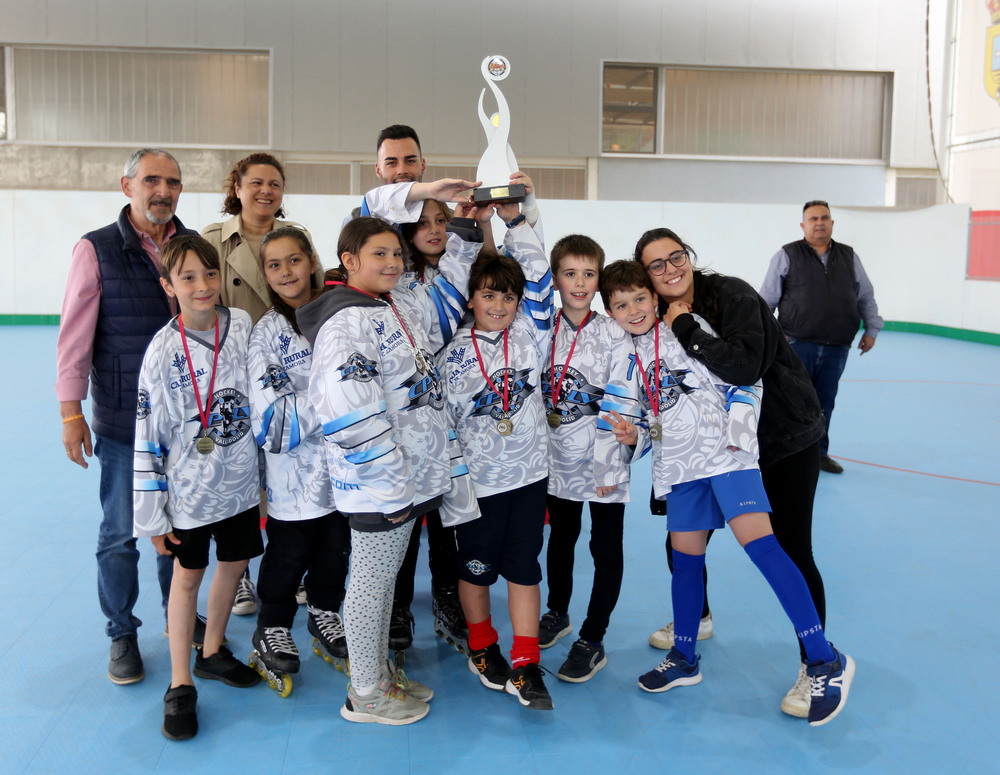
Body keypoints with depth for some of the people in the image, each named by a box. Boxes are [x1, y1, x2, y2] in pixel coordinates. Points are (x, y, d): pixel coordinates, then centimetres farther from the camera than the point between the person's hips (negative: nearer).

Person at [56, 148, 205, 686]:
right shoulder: (96, 249, -5)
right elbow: (75, 333, -5)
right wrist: (70, 411, -8)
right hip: (123, 420, -3)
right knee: (121, 533, 6)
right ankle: (122, 634, 22)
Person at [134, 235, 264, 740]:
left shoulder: (244, 326, -5)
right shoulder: (163, 351, -14)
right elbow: (148, 438, -10)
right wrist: (153, 514, -9)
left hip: (241, 480, 4)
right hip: (189, 489, -3)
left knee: (234, 564, 16)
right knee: (188, 576, 8)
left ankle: (213, 652, 39)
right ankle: (180, 685, 21)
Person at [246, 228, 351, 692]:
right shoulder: (266, 333, -10)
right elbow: (271, 418, -19)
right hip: (294, 473, -4)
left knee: (336, 546, 17)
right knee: (288, 553, 11)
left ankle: (324, 615, 39)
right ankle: (272, 631, 31)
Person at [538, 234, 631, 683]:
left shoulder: (613, 334, -10)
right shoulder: (542, 330, 1)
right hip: (559, 459, 4)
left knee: (606, 548, 3)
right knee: (560, 538, 19)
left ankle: (593, 641, 14)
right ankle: (557, 614, 40)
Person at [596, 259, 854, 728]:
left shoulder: (689, 329, -1)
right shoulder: (624, 361, 13)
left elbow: (742, 378, -2)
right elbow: (622, 417, 20)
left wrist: (739, 428, -13)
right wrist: (629, 436, -2)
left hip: (725, 454, -5)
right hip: (679, 466, 6)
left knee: (758, 541, -18)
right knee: (685, 557, 11)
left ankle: (824, 659, -16)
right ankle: (684, 659, 29)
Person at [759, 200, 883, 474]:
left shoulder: (849, 257, 14)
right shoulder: (787, 256, 1)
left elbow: (866, 296, 21)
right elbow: (767, 299, 1)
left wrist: (871, 329, 17)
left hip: (836, 348, 4)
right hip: (797, 344, -4)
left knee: (825, 403, 10)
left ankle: (819, 453, 22)